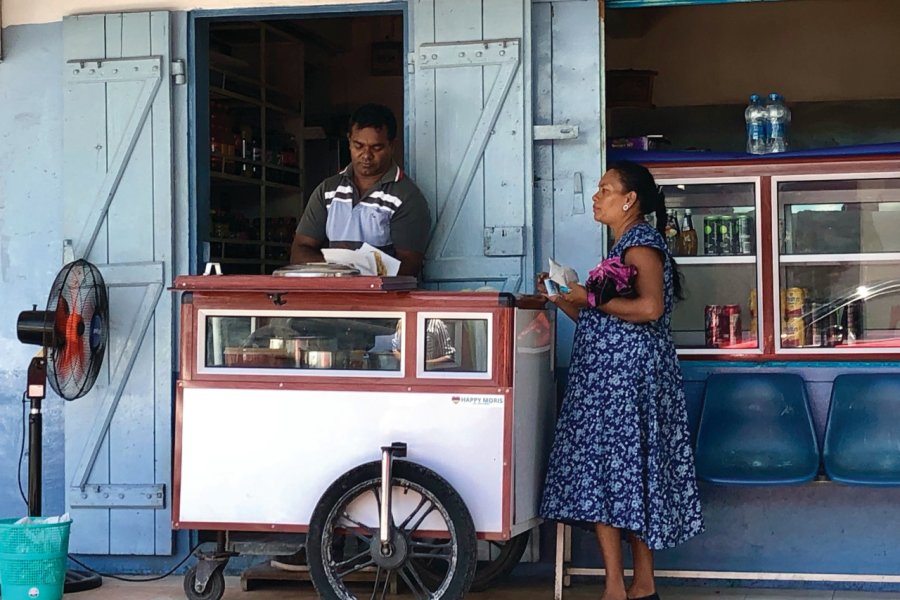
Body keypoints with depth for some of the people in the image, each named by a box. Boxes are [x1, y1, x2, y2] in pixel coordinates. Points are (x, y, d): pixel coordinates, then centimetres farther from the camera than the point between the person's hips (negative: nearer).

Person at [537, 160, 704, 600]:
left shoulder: (641, 242, -9)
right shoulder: (623, 247, 20)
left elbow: (650, 307, -25)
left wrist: (590, 298, -16)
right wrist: (562, 299, 10)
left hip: (626, 379, -10)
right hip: (610, 377, 10)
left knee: (601, 475, -10)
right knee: (628, 480, 9)